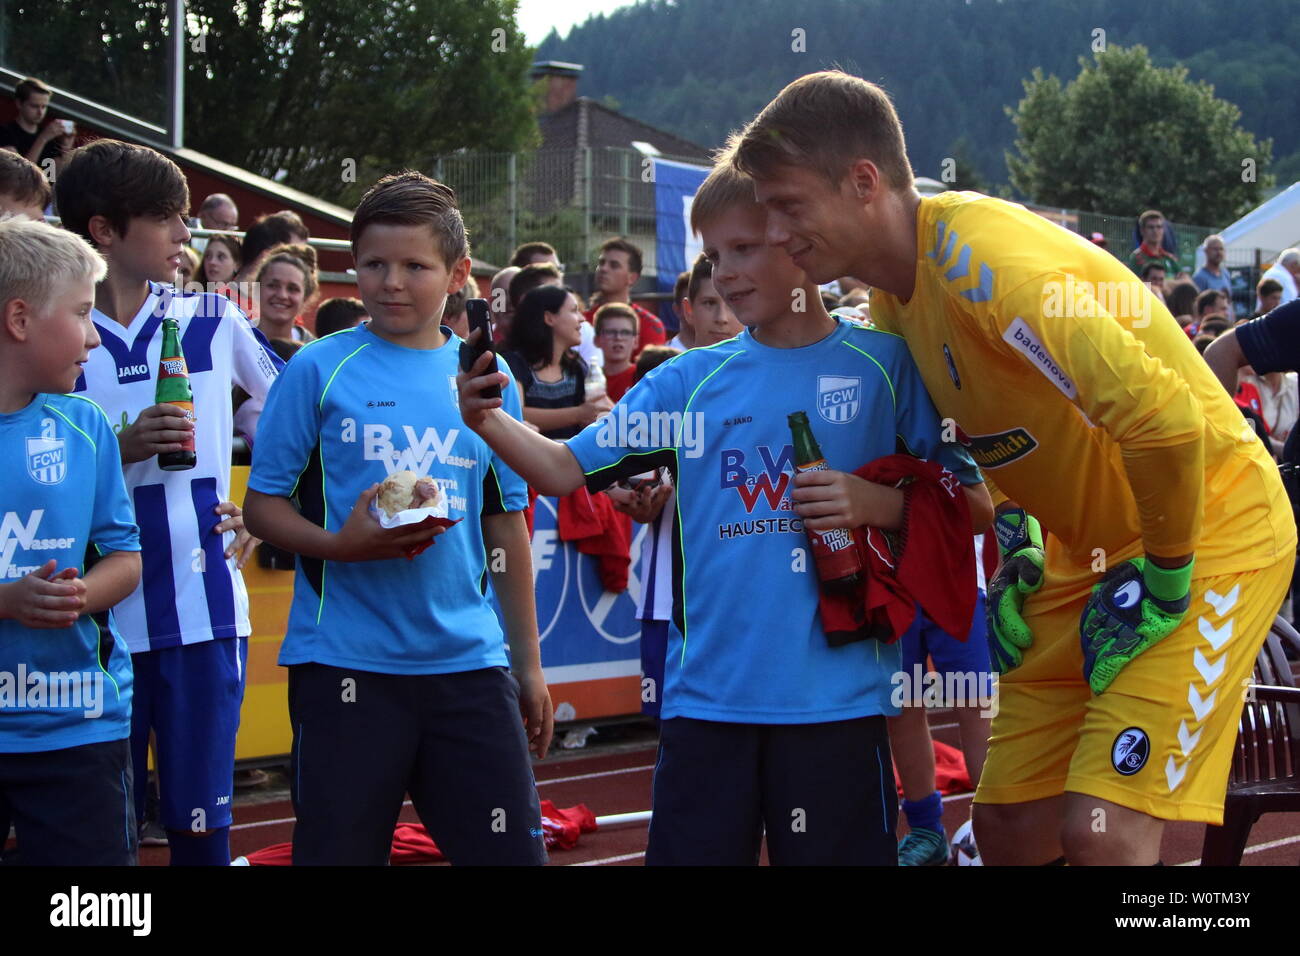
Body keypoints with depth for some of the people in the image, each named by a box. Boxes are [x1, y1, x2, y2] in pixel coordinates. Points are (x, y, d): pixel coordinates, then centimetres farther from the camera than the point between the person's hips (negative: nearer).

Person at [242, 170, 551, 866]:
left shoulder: (489, 380, 9)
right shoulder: (319, 370, -1)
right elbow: (262, 505, 0)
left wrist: (528, 662, 16)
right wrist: (338, 545, -19)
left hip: (468, 660, 3)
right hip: (345, 665, -3)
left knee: (511, 849, 2)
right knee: (339, 849, 2)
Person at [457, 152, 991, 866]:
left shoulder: (885, 365, 1)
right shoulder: (693, 379, 8)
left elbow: (978, 505, 2)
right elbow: (565, 470, 6)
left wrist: (880, 503, -14)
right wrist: (487, 419, -11)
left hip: (835, 696, -3)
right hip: (706, 695, 3)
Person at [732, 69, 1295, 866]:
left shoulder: (982, 258, -27)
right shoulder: (892, 292, 1)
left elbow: (1165, 420, -33)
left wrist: (1164, 582, -20)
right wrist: (1016, 549, 9)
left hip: (1209, 529, -9)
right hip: (1093, 548, 9)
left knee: (1103, 834, -19)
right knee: (1010, 826, 7)